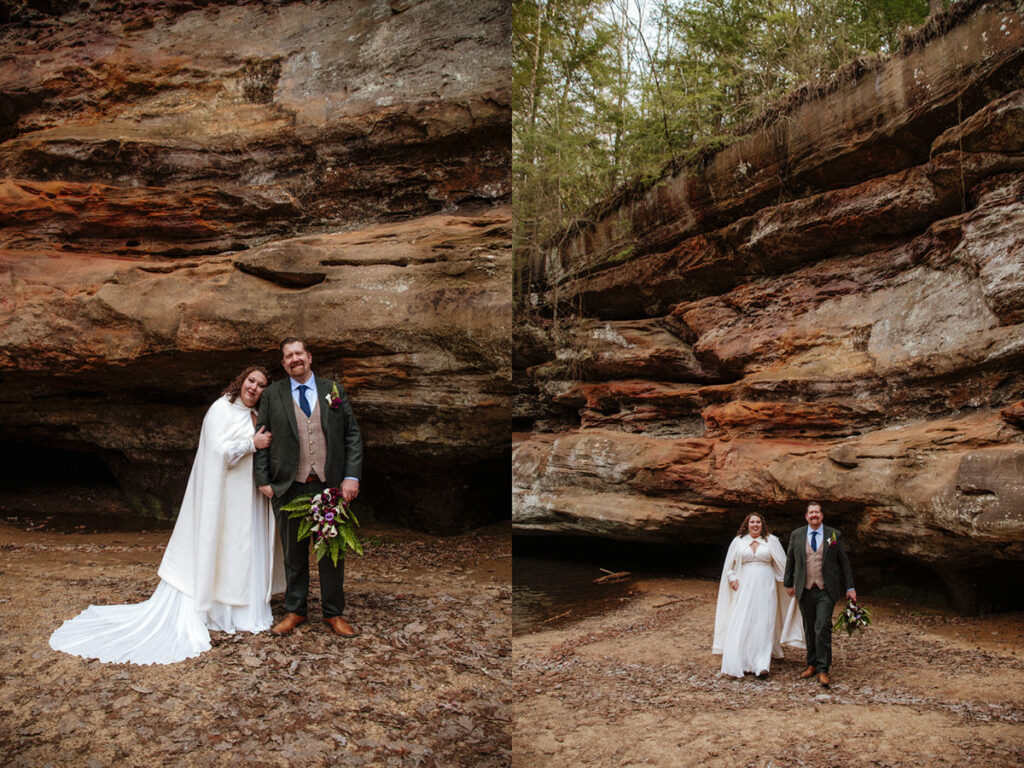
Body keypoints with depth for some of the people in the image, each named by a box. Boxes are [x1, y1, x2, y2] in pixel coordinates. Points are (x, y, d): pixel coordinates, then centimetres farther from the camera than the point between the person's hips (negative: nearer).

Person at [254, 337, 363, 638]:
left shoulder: (334, 390, 8)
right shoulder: (272, 395, 6)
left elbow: (352, 435, 6)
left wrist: (352, 477, -3)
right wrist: (263, 480, -2)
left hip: (330, 487, 1)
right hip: (289, 488, 0)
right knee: (294, 553, 9)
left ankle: (333, 613, 20)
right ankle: (294, 611, 24)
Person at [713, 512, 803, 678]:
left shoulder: (771, 541, 6)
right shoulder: (738, 541, 9)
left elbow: (783, 564, 9)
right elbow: (729, 566, 15)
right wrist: (732, 579, 1)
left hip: (765, 588, -1)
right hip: (745, 588, 1)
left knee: (763, 625, -6)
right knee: (742, 625, -4)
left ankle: (762, 664, -6)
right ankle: (740, 663, 2)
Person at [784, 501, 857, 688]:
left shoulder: (834, 535, 3)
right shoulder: (796, 535, 7)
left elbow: (844, 562, 8)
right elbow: (790, 560, 15)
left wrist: (850, 587, 6)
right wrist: (788, 584, 15)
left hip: (826, 590, -2)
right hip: (805, 590, 2)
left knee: (823, 628, -12)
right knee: (809, 629, 9)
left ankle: (823, 670, -6)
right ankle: (812, 664, 22)